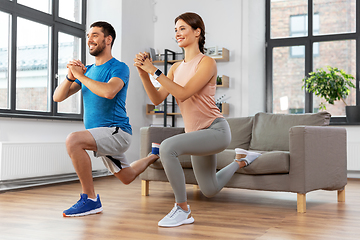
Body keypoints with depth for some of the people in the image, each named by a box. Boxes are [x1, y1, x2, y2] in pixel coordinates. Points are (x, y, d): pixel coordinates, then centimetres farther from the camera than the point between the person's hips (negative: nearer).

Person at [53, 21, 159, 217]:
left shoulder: (119, 68, -10)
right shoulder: (88, 70, 11)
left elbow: (109, 91, -32)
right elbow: (58, 97, 5)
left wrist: (80, 76, -21)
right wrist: (70, 76, -14)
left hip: (117, 131, -8)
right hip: (101, 135, 8)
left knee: (73, 140, -32)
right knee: (127, 177, 26)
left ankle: (90, 199, -22)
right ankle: (155, 155, 54)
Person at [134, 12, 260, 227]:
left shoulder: (207, 63, -14)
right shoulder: (177, 68, 7)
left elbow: (183, 94, -25)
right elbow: (157, 99, 1)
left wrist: (154, 70, -25)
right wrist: (144, 74, -13)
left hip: (215, 130, -8)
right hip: (197, 133, 8)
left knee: (168, 147, -32)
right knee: (210, 190, 23)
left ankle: (183, 210, -17)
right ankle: (243, 161, 48)